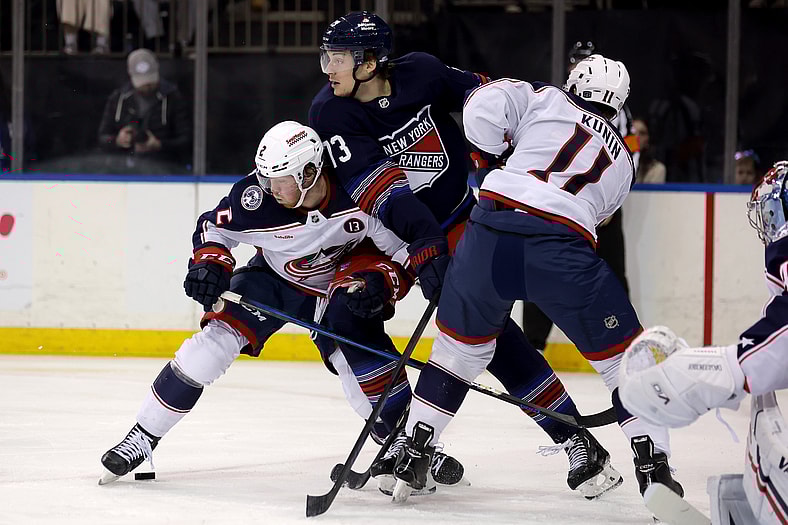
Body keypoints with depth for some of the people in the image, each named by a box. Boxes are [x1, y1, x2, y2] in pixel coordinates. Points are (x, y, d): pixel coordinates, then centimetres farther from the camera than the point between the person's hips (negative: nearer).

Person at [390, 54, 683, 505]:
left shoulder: (546, 100, 19)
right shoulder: (622, 161, 28)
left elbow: (483, 109, 5)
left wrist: (498, 148, 23)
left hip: (491, 232, 1)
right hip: (563, 250, 0)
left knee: (462, 345, 22)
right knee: (624, 358, 14)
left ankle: (413, 456, 21)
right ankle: (653, 466, 5)